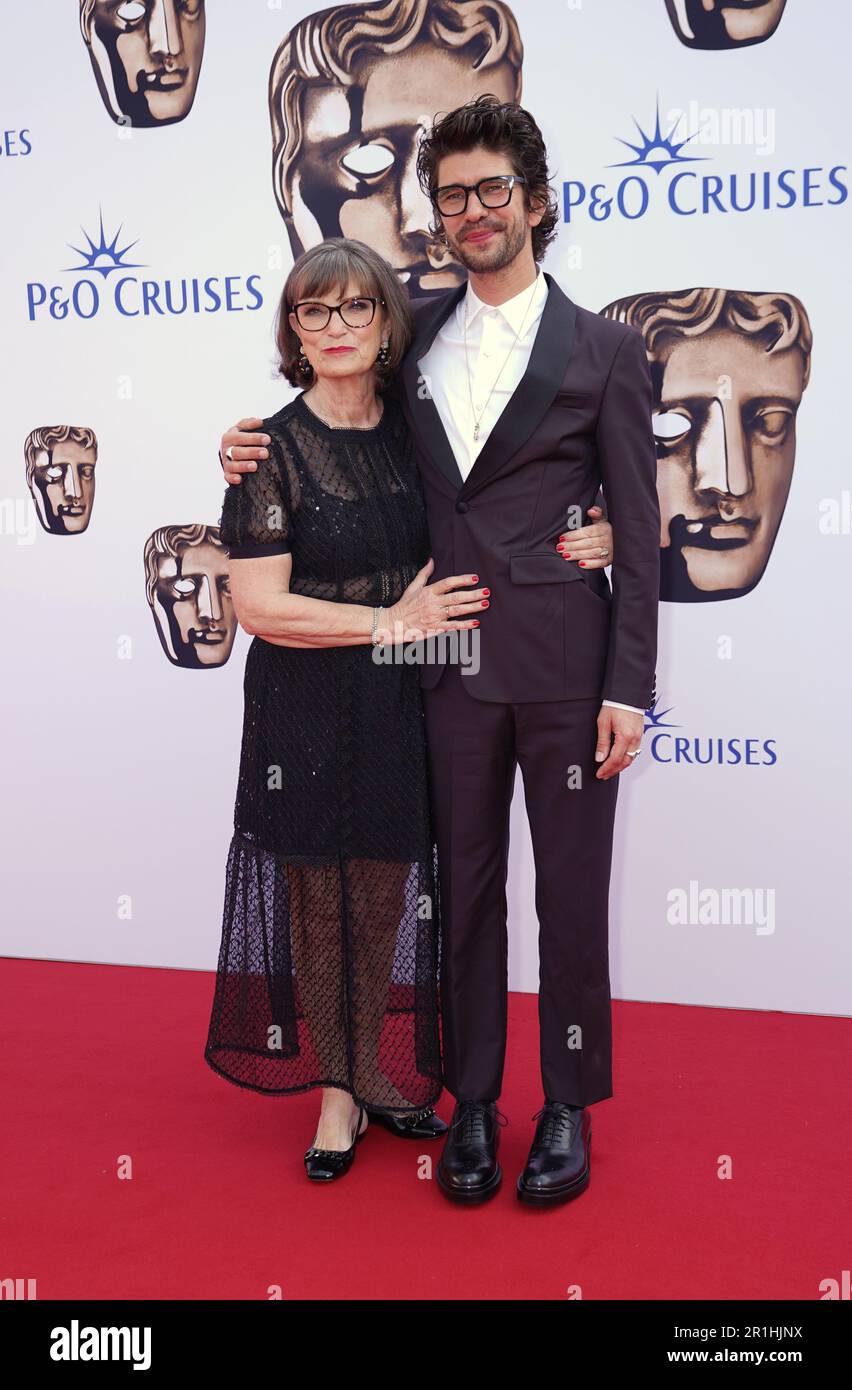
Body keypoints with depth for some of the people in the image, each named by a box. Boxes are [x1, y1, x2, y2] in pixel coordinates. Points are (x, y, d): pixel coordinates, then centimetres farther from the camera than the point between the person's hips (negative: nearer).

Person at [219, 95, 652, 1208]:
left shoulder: (604, 349, 0)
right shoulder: (415, 334, 10)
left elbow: (638, 530, -2)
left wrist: (628, 687, -8)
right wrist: (263, 455, 1)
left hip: (568, 666, -2)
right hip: (450, 661, 3)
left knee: (573, 893, 6)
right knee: (466, 885, 11)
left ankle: (569, 1106, 24)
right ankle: (473, 1102, 26)